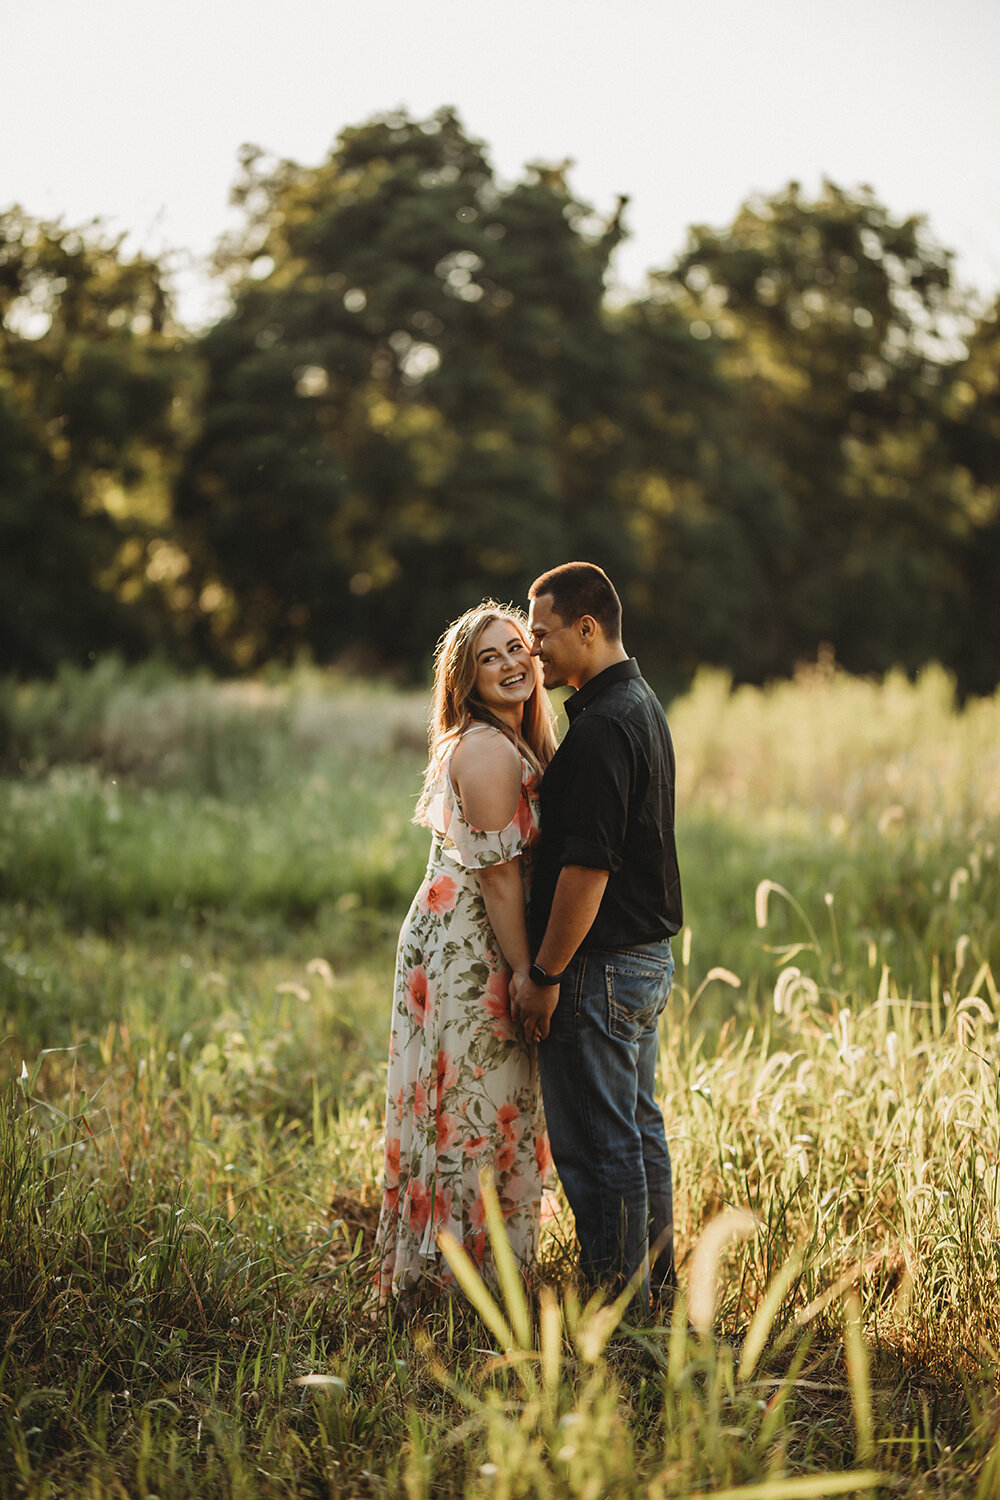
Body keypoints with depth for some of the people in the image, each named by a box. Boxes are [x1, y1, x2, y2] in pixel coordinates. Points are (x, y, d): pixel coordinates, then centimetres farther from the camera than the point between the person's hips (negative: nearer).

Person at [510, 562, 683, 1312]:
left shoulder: (601, 728, -21)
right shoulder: (643, 705, 11)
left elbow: (587, 867, -24)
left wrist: (544, 975, -17)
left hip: (601, 967, -10)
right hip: (649, 954, 10)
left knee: (598, 1142, -1)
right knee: (639, 1125, 18)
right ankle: (655, 1275, 29)